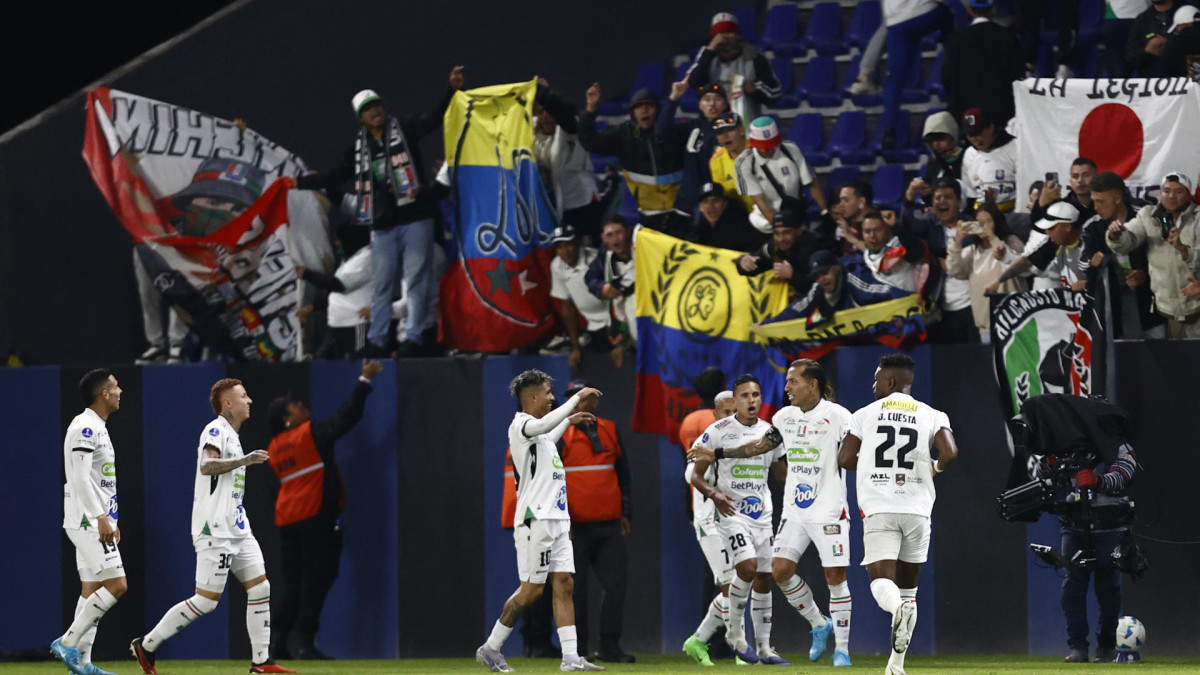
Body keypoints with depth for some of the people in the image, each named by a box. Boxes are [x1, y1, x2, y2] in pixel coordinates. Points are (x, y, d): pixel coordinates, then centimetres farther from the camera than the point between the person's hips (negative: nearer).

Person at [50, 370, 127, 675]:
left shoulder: (97, 429, 18)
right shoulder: (85, 428, -14)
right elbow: (80, 478, -21)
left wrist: (110, 521, 23)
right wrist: (101, 518, -23)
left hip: (92, 522, 10)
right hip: (87, 521, -10)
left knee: (92, 590, 7)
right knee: (116, 584, -13)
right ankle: (67, 642, -11)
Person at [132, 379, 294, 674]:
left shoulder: (232, 436, 19)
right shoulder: (216, 431, -10)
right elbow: (206, 465, -28)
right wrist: (245, 460, -29)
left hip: (237, 529, 10)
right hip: (215, 529, -10)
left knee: (260, 586, 1)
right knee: (206, 600, -9)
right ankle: (145, 646, 0)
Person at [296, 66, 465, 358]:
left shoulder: (404, 129, 3)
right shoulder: (359, 148, 14)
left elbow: (433, 119, -11)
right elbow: (335, 177, 23)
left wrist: (451, 90, -24)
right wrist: (302, 182, 23)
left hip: (415, 218, -4)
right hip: (384, 224, 4)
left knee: (417, 279, -6)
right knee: (382, 284, 6)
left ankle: (414, 337, -4)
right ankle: (376, 342, 10)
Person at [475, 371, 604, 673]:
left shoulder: (539, 434, 19)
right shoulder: (519, 425, -9)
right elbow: (543, 425, -32)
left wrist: (569, 421, 44)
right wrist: (577, 398, -25)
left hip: (556, 520, 9)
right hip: (535, 520, -9)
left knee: (564, 585, 1)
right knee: (532, 589, -8)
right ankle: (490, 648, 4)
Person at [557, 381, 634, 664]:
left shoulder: (609, 431, 13)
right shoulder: (558, 435, -1)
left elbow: (623, 476, 19)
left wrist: (625, 513, 11)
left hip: (609, 524, 5)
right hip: (575, 526, -4)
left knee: (616, 581, 1)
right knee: (575, 588, -1)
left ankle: (609, 646, 9)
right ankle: (577, 649, 6)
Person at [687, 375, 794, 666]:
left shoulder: (770, 432, 8)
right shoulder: (718, 432, -6)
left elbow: (781, 473, 19)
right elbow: (696, 475, -3)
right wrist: (714, 494, -21)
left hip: (762, 513, 5)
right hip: (731, 511, -5)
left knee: (763, 578, 7)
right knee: (748, 566, -24)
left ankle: (764, 648, 16)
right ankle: (735, 631, -6)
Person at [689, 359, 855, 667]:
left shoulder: (836, 416, -10)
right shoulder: (785, 417, 8)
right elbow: (761, 446, 22)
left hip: (829, 510, -6)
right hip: (795, 510, 6)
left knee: (835, 575, -6)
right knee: (781, 571, -3)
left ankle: (842, 648, 4)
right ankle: (819, 625, 18)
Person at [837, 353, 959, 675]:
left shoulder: (865, 415, 5)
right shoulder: (932, 416, 6)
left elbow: (845, 459, 0)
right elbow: (949, 454, -9)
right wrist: (933, 468, 13)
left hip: (879, 511, -2)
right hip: (917, 510, 2)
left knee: (882, 582, -5)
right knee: (907, 586, 14)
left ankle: (900, 610, -41)